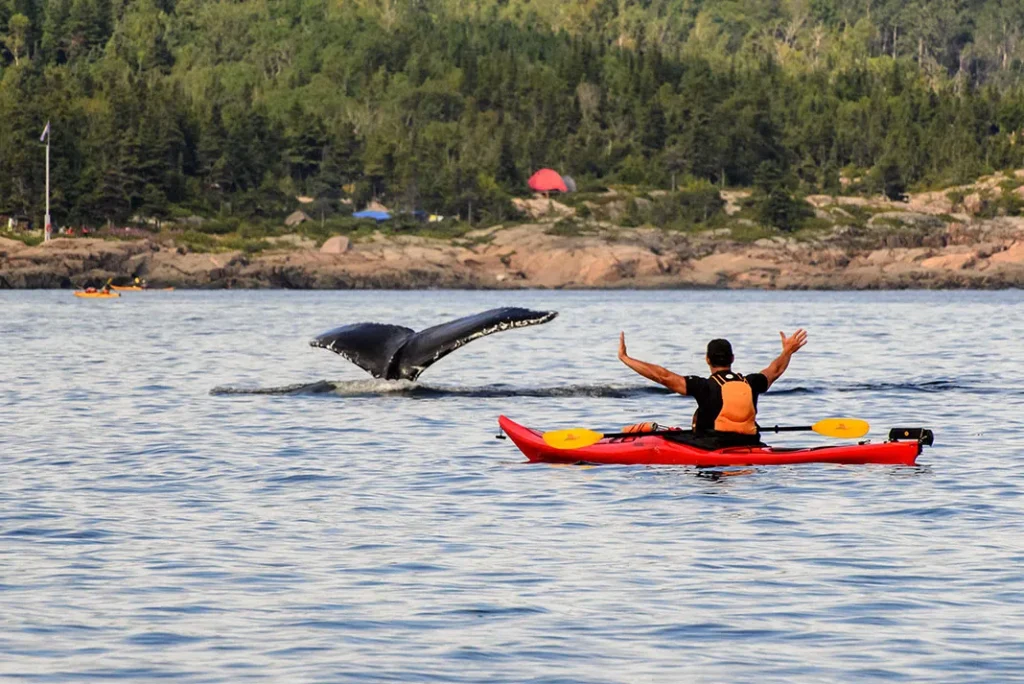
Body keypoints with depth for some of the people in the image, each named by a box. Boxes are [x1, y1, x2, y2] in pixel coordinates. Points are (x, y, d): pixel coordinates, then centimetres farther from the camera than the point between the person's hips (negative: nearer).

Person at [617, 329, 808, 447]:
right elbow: (775, 370, 27)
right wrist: (788, 352, 47)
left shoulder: (705, 387, -10)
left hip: (712, 449, -5)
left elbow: (663, 376, -11)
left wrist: (625, 358, -5)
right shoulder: (750, 383, 4)